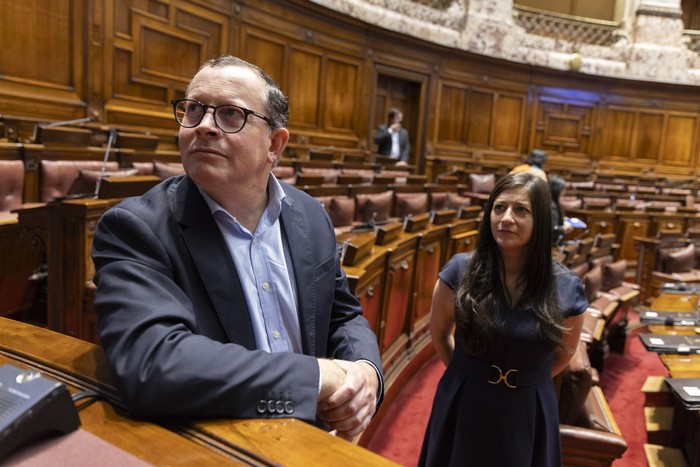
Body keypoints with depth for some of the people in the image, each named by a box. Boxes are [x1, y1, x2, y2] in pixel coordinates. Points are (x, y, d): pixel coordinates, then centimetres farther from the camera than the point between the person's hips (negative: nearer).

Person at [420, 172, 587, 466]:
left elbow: (563, 354, 7)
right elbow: (439, 333, 3)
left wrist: (526, 379, 9)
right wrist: (467, 375, 9)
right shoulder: (460, 271, -14)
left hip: (527, 414, 0)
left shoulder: (566, 289, -12)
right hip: (463, 406, 0)